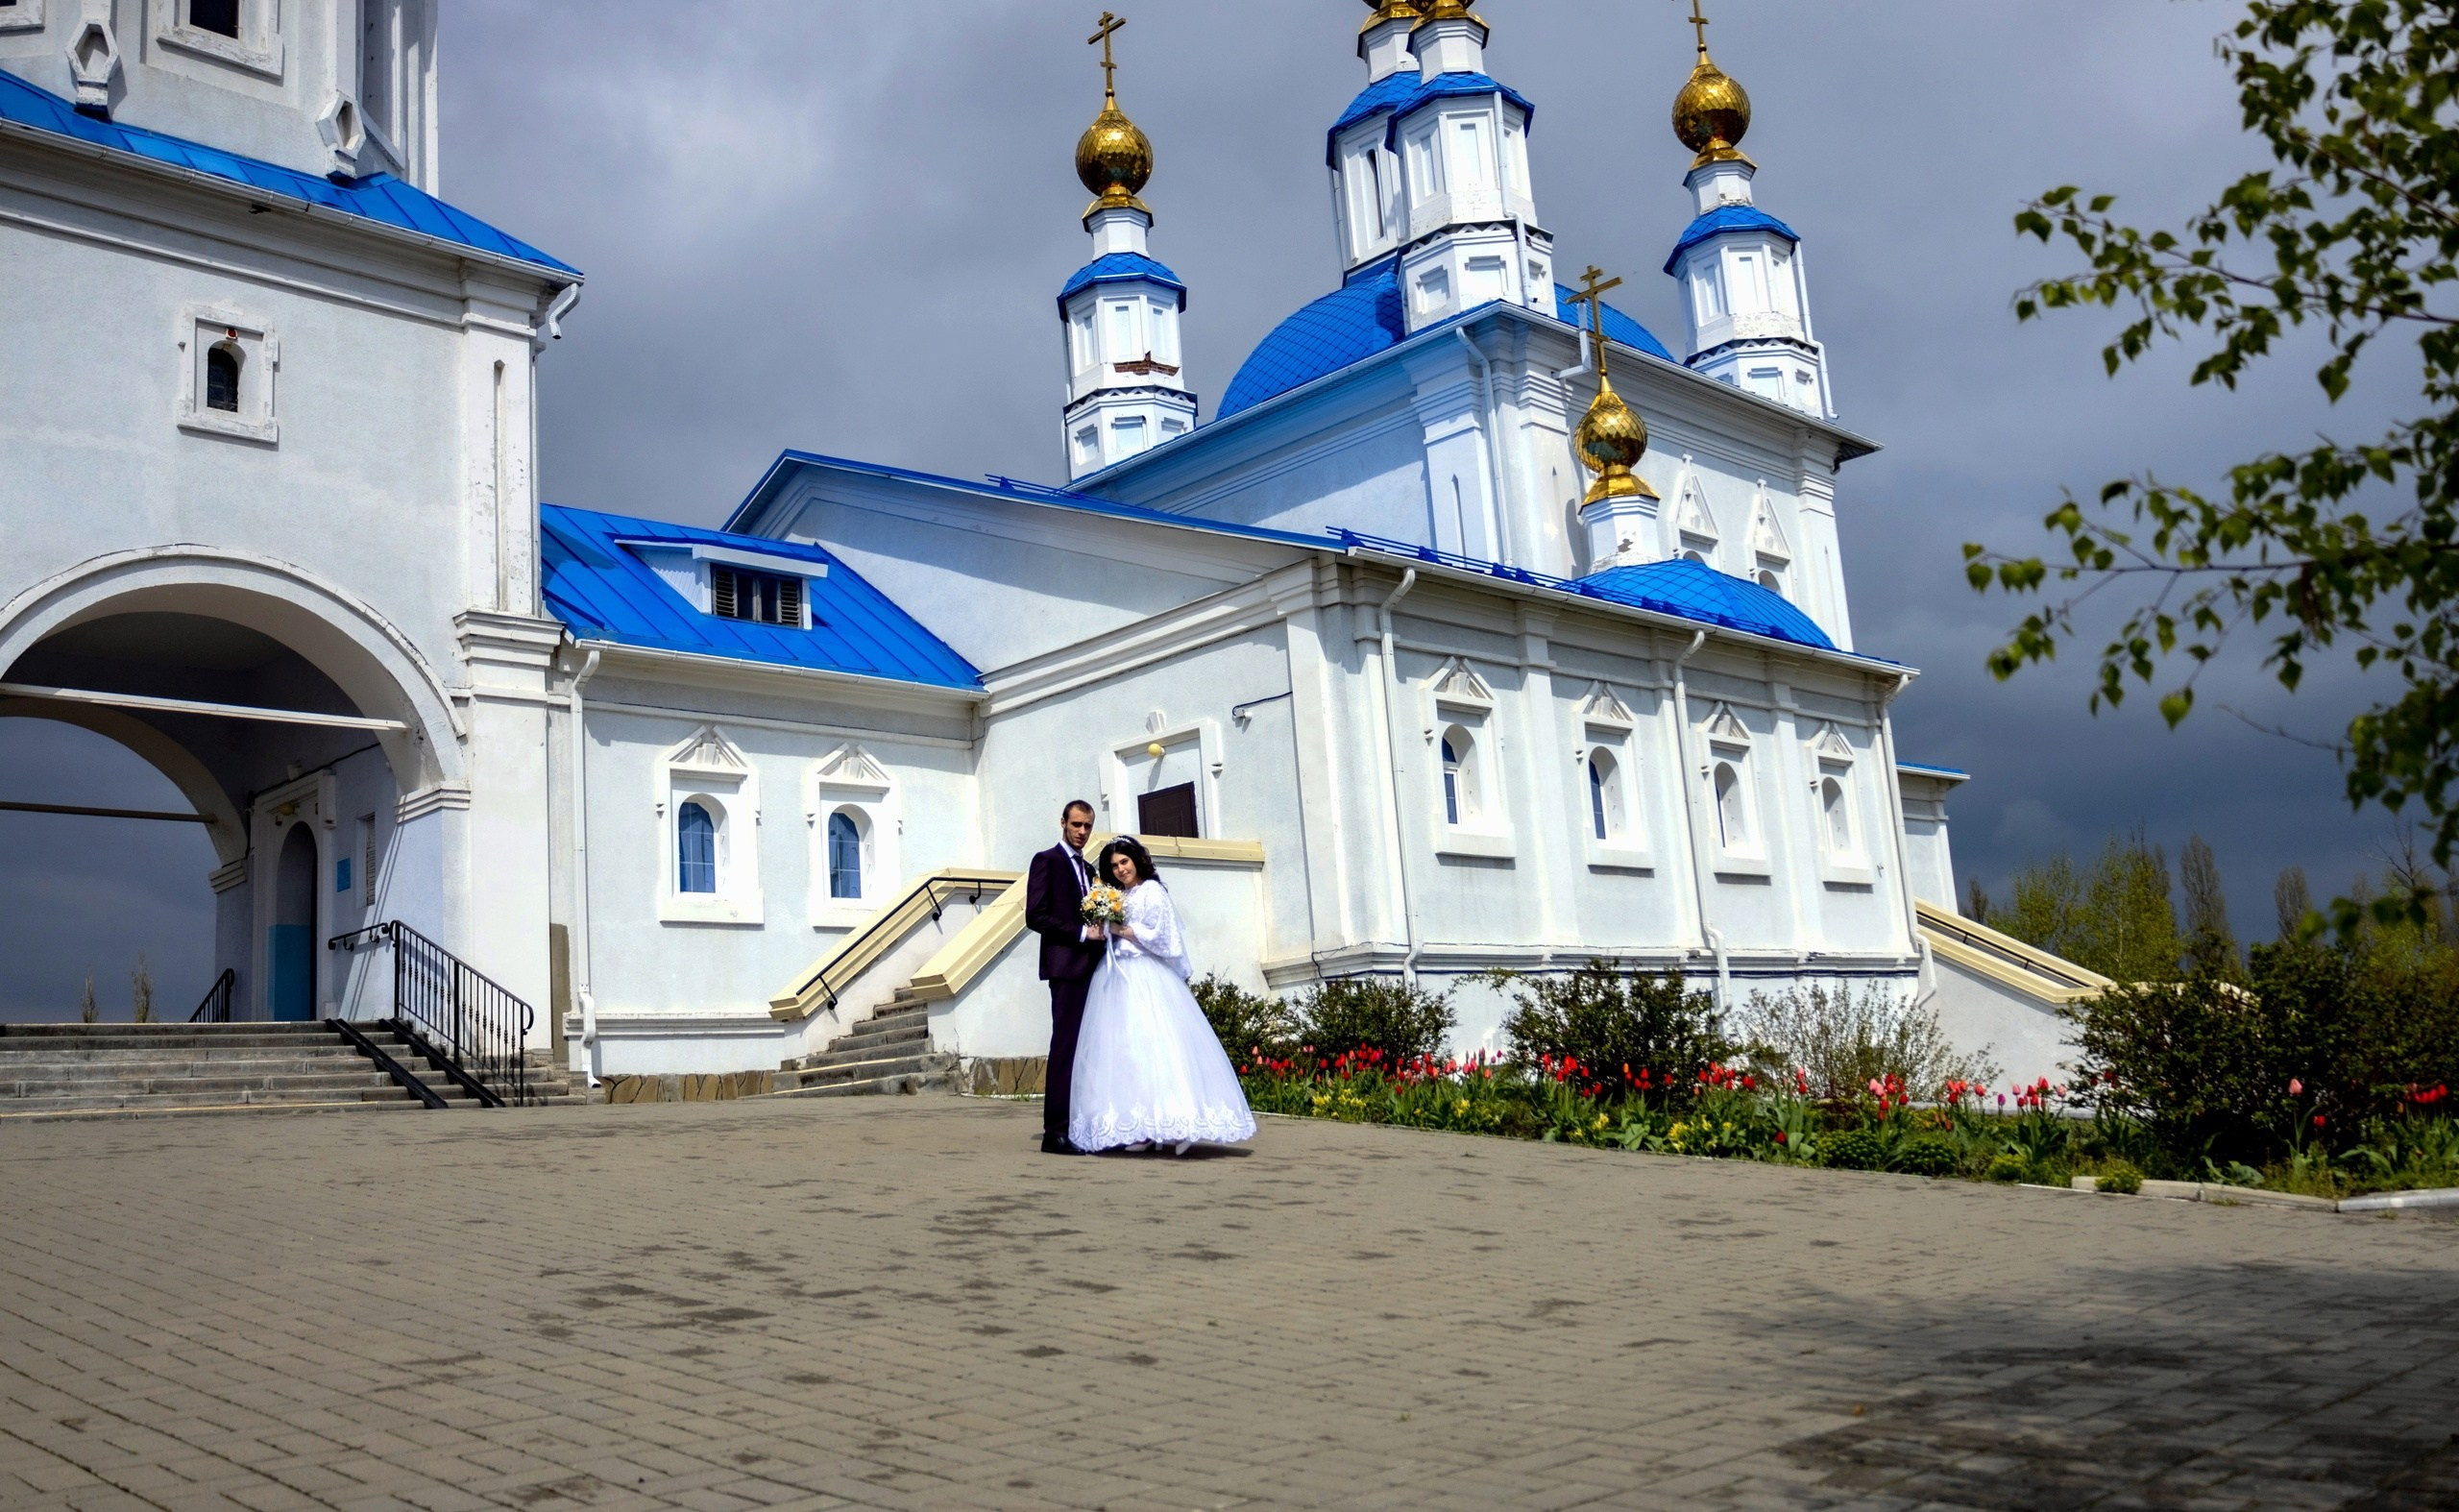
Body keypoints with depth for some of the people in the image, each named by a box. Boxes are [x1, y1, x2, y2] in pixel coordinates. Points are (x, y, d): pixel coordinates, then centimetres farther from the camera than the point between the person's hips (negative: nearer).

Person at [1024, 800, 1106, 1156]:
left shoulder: (1087, 869, 23)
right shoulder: (1047, 861, -1)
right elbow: (1035, 916, -11)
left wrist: (1101, 933, 4)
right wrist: (1081, 932, -14)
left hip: (1092, 967, 8)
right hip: (1066, 966, -8)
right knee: (1066, 1046, -11)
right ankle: (1056, 1131, -9)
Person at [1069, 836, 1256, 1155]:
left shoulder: (1152, 891, 1)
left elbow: (1160, 936, -8)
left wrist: (1122, 930, -7)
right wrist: (1105, 931, 3)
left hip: (1146, 980, -7)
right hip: (1117, 979, 7)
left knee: (1153, 1047, -14)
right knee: (1119, 1050, -1)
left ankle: (1171, 1126, -16)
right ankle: (1135, 1128, -3)